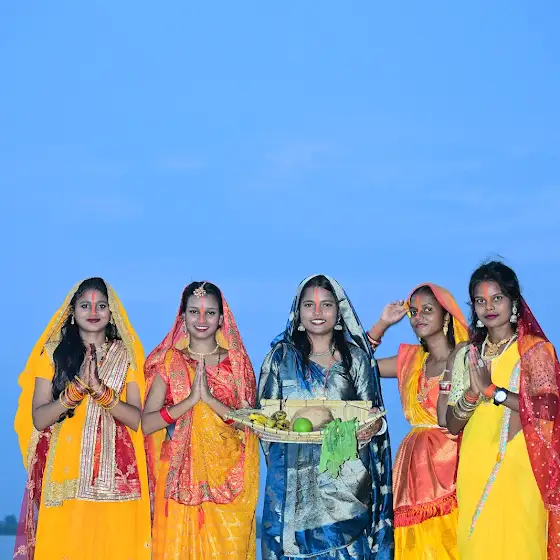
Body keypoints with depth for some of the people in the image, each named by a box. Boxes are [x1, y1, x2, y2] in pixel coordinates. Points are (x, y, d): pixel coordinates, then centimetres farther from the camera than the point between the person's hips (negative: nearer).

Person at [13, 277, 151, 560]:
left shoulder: (126, 354, 8)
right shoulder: (54, 352, 6)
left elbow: (137, 419, -2)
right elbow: (38, 419, -3)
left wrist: (100, 390, -15)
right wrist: (78, 387, -16)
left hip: (115, 474, 1)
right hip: (65, 472, 0)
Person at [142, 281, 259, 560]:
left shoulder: (236, 362, 4)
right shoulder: (168, 362, 3)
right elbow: (146, 423, -7)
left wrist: (209, 398, -16)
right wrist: (190, 399, -17)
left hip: (227, 479, 0)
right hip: (180, 477, 0)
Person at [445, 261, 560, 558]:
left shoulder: (535, 348, -2)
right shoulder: (466, 355, 10)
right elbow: (452, 425, 7)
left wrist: (491, 390, -17)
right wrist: (472, 393, -12)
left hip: (518, 466, -4)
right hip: (475, 467, 4)